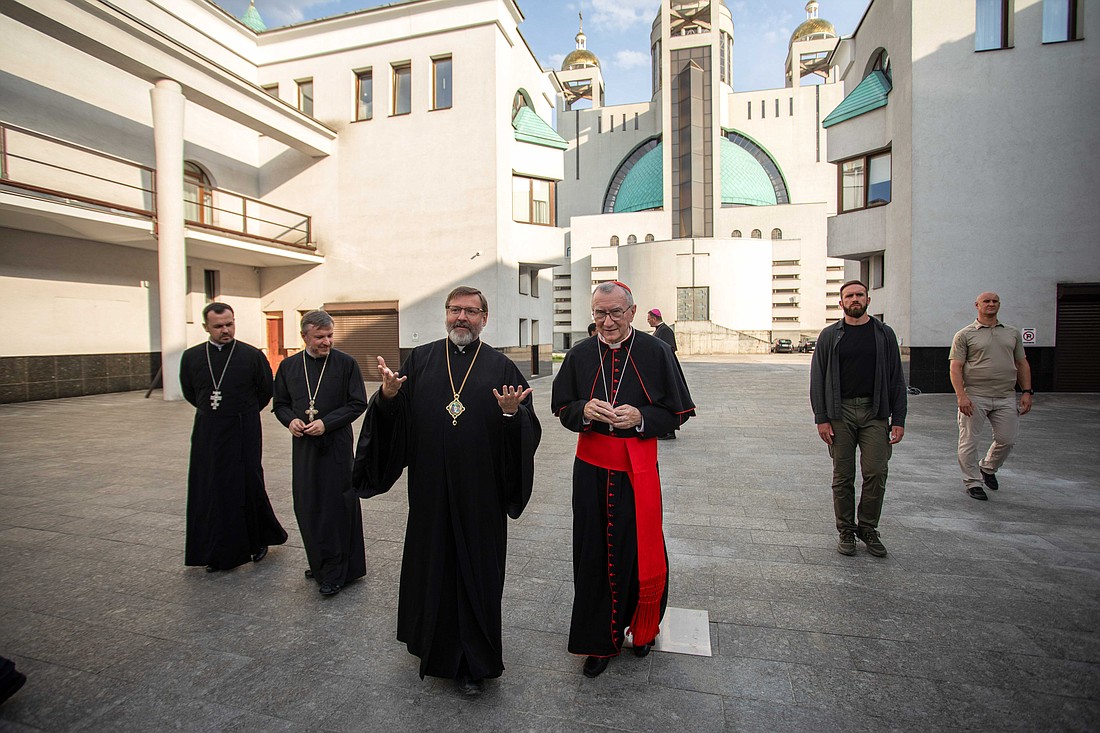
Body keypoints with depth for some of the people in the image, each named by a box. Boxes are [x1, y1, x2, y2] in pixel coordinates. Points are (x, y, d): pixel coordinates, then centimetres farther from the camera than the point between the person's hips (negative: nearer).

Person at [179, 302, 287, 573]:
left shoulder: (252, 356, -8)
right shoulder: (191, 357, 1)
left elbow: (266, 391, 4)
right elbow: (189, 393, 17)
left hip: (244, 433, -3)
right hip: (207, 434, 3)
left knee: (248, 487, 1)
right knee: (209, 491, 8)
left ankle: (259, 540, 25)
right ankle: (218, 553, 23)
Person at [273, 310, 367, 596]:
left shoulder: (346, 363, -6)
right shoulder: (288, 366, 6)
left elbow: (358, 403, -6)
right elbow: (280, 403, 14)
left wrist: (326, 423, -15)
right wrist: (290, 420, -7)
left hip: (336, 444, -4)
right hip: (303, 444, 4)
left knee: (336, 505, 1)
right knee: (307, 506, 12)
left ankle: (335, 572, 13)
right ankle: (319, 562, 30)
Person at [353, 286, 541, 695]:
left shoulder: (500, 367, 1)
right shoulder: (420, 360, 6)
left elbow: (529, 429, -3)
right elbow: (395, 419, 4)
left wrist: (512, 413, -24)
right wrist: (388, 395, -16)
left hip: (480, 493, -2)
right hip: (430, 489, 2)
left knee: (476, 570, 7)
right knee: (431, 564, 16)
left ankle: (471, 664, 26)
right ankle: (434, 646, 42)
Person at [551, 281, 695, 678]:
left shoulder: (656, 353, -5)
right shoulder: (580, 356, 3)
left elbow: (678, 412, -1)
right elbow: (561, 407, 8)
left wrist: (641, 418, -19)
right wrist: (584, 411, -13)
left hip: (638, 469, -2)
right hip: (591, 468, 2)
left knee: (641, 553, 8)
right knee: (594, 555, 9)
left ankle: (643, 629, 37)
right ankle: (600, 640, 29)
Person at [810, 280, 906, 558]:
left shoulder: (884, 333, 8)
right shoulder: (830, 336, 4)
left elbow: (896, 379, 8)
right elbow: (817, 379, 2)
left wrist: (898, 419, 1)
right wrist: (821, 418, -5)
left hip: (875, 413, 1)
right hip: (840, 413, -1)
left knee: (876, 473, -3)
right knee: (843, 476, 4)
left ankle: (867, 528, 16)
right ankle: (846, 531, 17)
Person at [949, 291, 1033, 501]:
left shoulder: (1012, 333, 15)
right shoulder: (965, 335, 0)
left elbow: (1022, 364, 17)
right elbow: (955, 367, -6)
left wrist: (1026, 392, 7)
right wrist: (961, 395, -17)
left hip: (1006, 398, 4)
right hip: (974, 397, -4)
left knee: (1007, 440, 7)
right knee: (969, 441, 0)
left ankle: (988, 468, 33)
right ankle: (973, 481, 13)